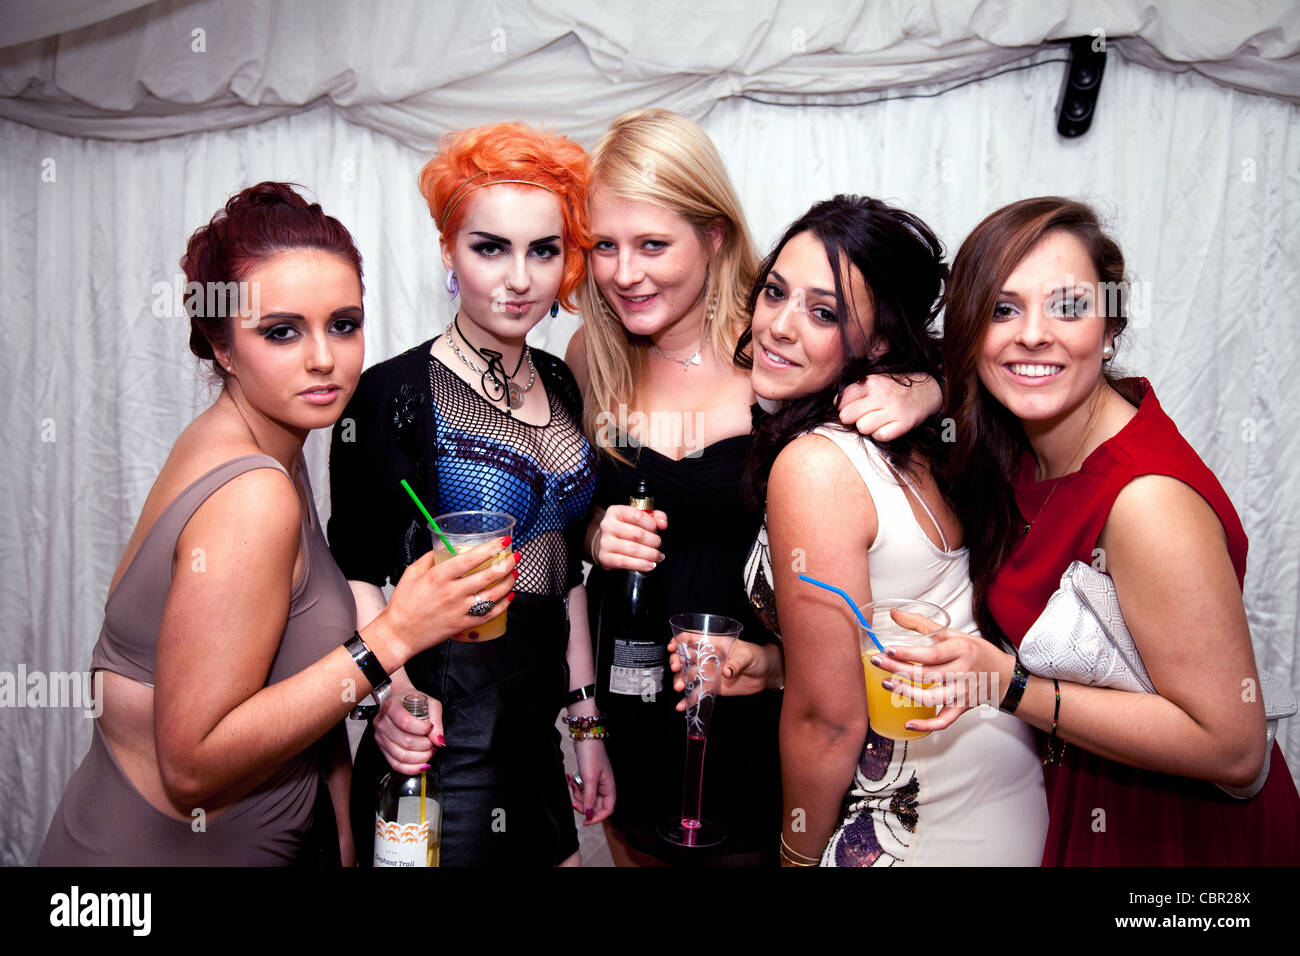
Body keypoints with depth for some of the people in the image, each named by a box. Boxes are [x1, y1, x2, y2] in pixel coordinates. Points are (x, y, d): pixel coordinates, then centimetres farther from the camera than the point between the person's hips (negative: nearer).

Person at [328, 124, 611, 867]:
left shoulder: (562, 386, 6)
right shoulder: (393, 395, -12)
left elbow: (566, 566, 11)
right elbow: (358, 573, -10)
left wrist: (586, 718, 11)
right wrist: (392, 688, -28)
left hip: (541, 718, 6)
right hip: (443, 721, -6)